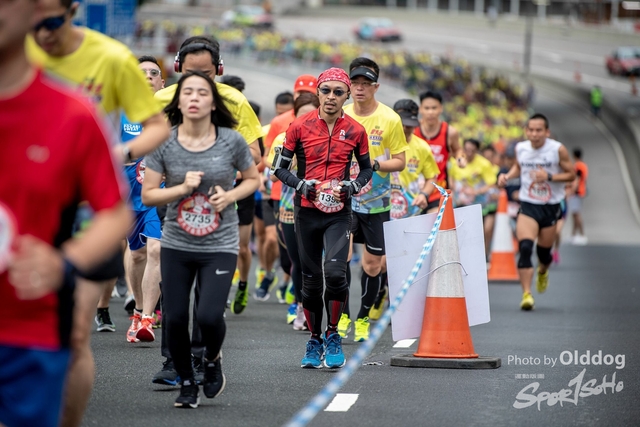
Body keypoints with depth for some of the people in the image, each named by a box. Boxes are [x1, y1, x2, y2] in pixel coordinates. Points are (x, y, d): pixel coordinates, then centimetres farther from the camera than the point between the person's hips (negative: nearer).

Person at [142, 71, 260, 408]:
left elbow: (253, 179, 9)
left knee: (208, 315, -17)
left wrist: (229, 195, -11)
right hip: (176, 245, 2)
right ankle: (187, 383, 25)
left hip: (220, 246, -2)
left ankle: (213, 360, 19)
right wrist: (183, 188, -18)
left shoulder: (231, 141, -6)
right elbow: (147, 195, -3)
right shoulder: (164, 143, -5)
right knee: (174, 318, 0)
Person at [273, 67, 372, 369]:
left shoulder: (355, 131, 1)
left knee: (335, 271, -19)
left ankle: (332, 335, -2)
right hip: (306, 211, 1)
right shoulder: (300, 126, -1)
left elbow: (366, 169, 14)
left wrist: (353, 186, -6)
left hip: (339, 212, -1)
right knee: (311, 278, 7)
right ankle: (314, 341, 21)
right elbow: (279, 167, 4)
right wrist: (302, 185, -12)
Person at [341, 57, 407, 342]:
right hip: (344, 197, 1)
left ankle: (363, 318, 24)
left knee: (373, 264, 6)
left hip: (376, 201, -1)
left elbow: (400, 162, -4)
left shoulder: (389, 119, -8)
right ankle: (342, 315, -7)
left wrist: (376, 164, -21)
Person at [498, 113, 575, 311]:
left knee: (544, 251, 12)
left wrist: (549, 176, -21)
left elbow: (571, 174, -6)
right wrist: (508, 176, -2)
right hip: (528, 205, 1)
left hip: (551, 207, -1)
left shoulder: (558, 150, -11)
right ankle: (526, 294, -20)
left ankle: (543, 272, 50)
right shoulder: (520, 148, -2)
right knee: (525, 248, -20)